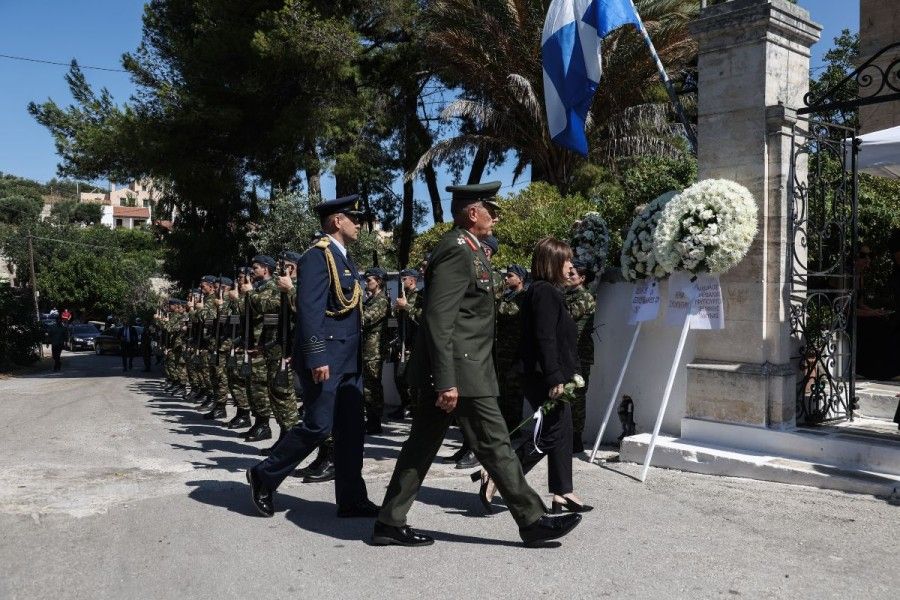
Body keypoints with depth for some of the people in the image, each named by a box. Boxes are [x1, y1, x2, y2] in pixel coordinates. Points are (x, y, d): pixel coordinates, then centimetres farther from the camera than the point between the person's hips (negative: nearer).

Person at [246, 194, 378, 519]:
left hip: (349, 359, 9)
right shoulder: (317, 256, -12)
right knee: (318, 426, -6)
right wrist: (316, 357, -24)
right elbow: (309, 310, -19)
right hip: (325, 358, -9)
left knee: (351, 429, 8)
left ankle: (351, 499, 13)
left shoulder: (345, 257, 18)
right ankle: (264, 475, 13)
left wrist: (358, 354, 18)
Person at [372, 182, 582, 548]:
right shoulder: (456, 250, -15)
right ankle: (533, 521, 12)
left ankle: (389, 523, 18)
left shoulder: (466, 249, 17)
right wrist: (447, 381, -25)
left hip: (452, 370, 10)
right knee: (495, 445, 0)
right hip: (461, 371, -10)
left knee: (422, 445, 11)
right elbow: (438, 321, -22)